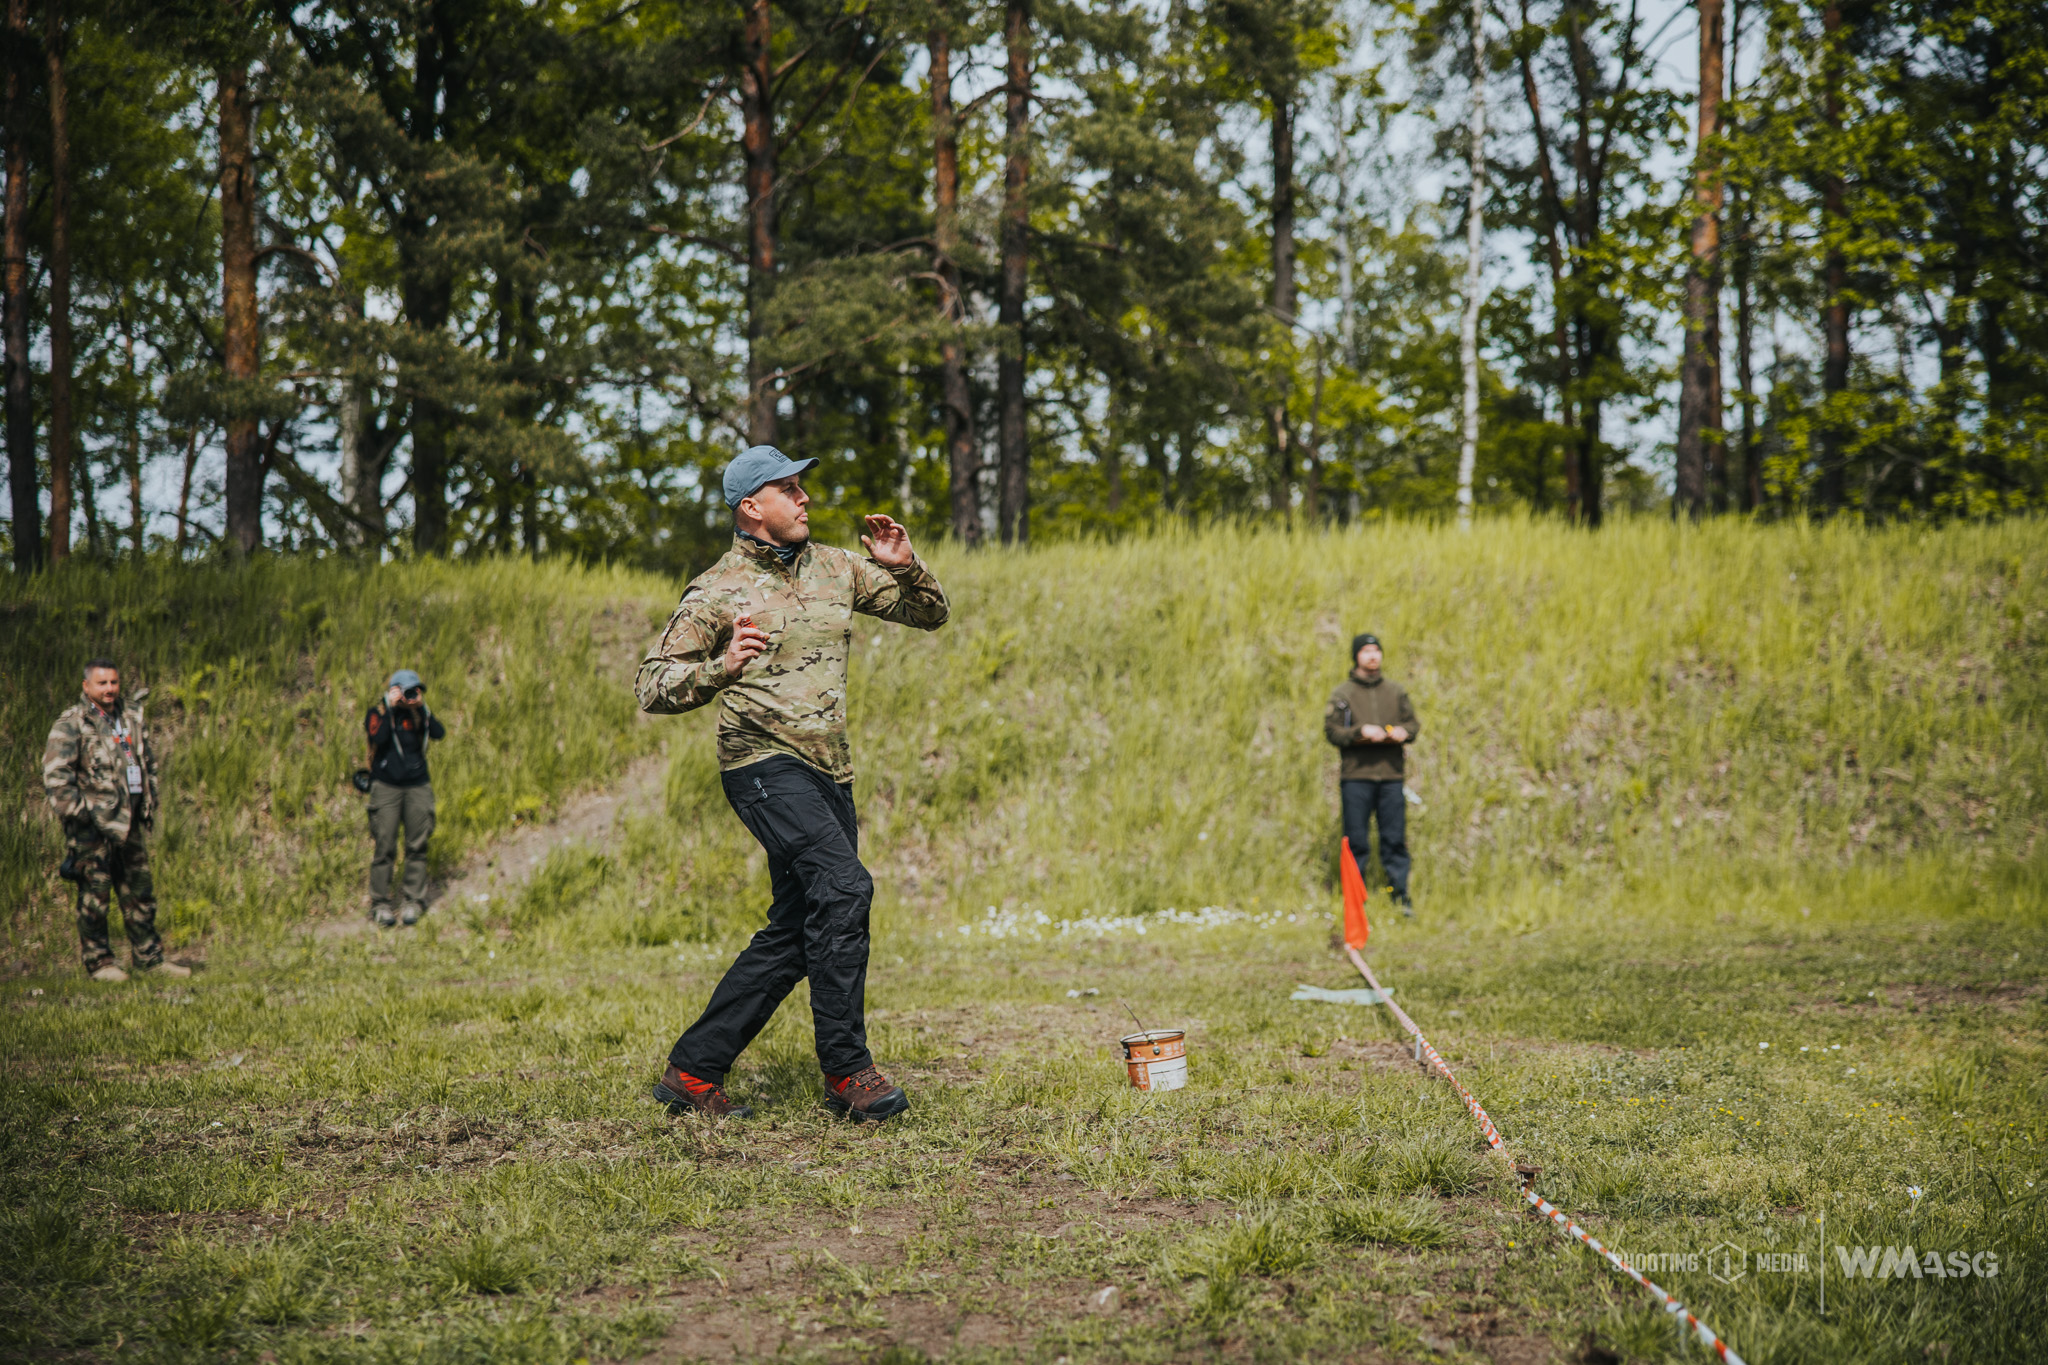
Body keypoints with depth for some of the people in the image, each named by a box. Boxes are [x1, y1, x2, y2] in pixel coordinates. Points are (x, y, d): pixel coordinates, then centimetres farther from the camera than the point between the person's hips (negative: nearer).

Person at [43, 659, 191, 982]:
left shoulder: (132, 717, 12)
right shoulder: (71, 725, -8)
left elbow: (149, 761, 24)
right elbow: (55, 775, -12)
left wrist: (149, 803, 17)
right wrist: (77, 812, -14)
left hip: (127, 822, 6)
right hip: (92, 825, -6)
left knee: (140, 892, 10)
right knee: (94, 895, -1)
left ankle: (149, 957, 17)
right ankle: (98, 962, 7)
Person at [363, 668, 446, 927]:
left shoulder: (419, 714, 10)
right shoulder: (378, 713, 2)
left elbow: (439, 733, -8)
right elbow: (378, 737, -18)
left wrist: (421, 707, -12)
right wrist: (389, 707, -14)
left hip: (417, 787, 3)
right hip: (386, 787, -2)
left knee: (417, 847, 1)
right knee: (384, 846, -6)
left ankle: (414, 901, 7)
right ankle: (380, 903, 1)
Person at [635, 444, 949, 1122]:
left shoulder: (834, 568, 13)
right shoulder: (716, 592, -4)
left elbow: (929, 613, 18)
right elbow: (650, 686, -5)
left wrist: (905, 567, -3)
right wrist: (718, 670, -24)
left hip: (828, 773, 7)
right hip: (765, 765, -7)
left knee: (795, 935, 8)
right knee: (843, 888, -25)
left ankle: (693, 1072, 17)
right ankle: (846, 1069, -18)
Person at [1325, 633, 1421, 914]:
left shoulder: (1395, 691, 14)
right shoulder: (1342, 693, 4)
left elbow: (1413, 723, 15)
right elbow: (1331, 731, -2)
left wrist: (1404, 731, -7)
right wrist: (1361, 731, -17)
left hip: (1391, 776, 2)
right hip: (1356, 776, -2)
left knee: (1395, 839, 1)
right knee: (1355, 840, 0)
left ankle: (1401, 896, 6)